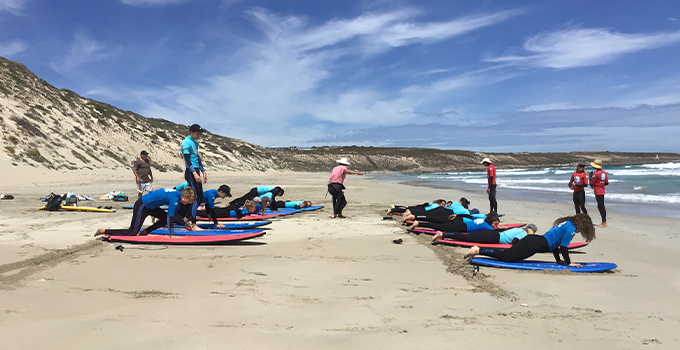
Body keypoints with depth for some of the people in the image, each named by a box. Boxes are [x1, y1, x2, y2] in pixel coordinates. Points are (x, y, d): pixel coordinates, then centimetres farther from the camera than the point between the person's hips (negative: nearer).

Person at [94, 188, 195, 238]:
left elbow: (175, 213, 17)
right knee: (132, 233, -2)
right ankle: (103, 231, 6)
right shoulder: (175, 198, -25)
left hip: (149, 206, 9)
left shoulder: (177, 195, 3)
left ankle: (144, 232, 13)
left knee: (165, 219, 8)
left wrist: (185, 224, 17)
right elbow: (170, 216, -26)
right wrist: (172, 235, -22)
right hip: (141, 206, -9)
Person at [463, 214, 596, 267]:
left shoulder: (565, 223, 26)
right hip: (535, 245, -9)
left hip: (532, 240, 9)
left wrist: (559, 260, 31)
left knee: (508, 253, 9)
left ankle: (479, 250, 0)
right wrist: (568, 263, 5)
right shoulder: (571, 228, -3)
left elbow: (555, 241, 30)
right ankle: (478, 250, -23)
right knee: (507, 255, -14)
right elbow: (563, 247, -7)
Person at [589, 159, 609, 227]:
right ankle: (604, 222, 22)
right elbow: (607, 183, 13)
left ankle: (604, 223, -4)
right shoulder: (604, 172, 8)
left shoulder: (596, 174, -17)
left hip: (598, 192, -9)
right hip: (602, 191, 9)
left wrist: (590, 176, 1)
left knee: (601, 207, -6)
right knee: (601, 206, 16)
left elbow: (591, 184, -10)